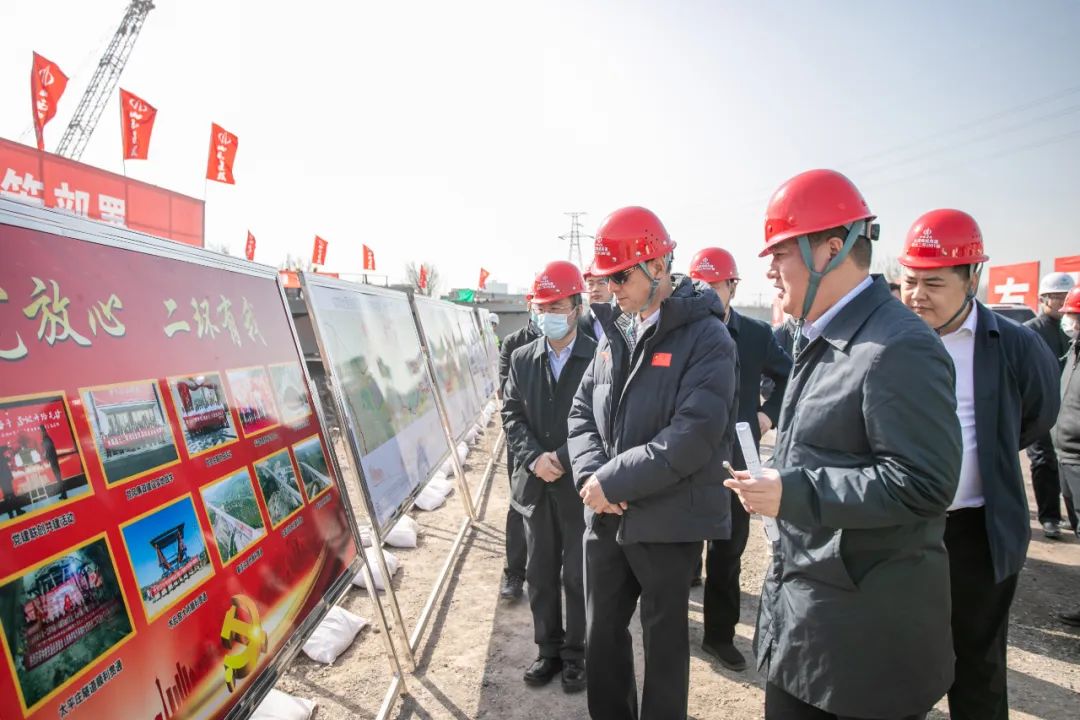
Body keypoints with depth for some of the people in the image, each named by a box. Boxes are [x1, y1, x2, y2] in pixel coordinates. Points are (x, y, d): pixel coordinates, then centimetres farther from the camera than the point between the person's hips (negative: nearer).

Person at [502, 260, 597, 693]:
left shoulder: (600, 358, -9)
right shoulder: (522, 359, 6)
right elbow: (511, 415, 3)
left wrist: (564, 459, -17)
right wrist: (534, 458, -12)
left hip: (580, 485, -4)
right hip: (536, 485, 4)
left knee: (578, 577, 9)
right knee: (540, 574, 15)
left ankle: (576, 655, 28)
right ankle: (549, 650, 32)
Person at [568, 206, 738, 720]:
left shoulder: (705, 337, -13)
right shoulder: (614, 334, 8)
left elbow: (694, 434, -23)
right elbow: (582, 409, 8)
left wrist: (613, 481, -19)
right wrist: (591, 474, -10)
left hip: (668, 521, -6)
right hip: (606, 517, 7)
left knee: (664, 639, 13)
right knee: (601, 633, 20)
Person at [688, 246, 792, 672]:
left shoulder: (757, 335, 0)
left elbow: (790, 378, 14)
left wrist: (769, 413, 2)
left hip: (734, 463, 2)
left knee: (727, 555, 14)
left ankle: (720, 635, 31)